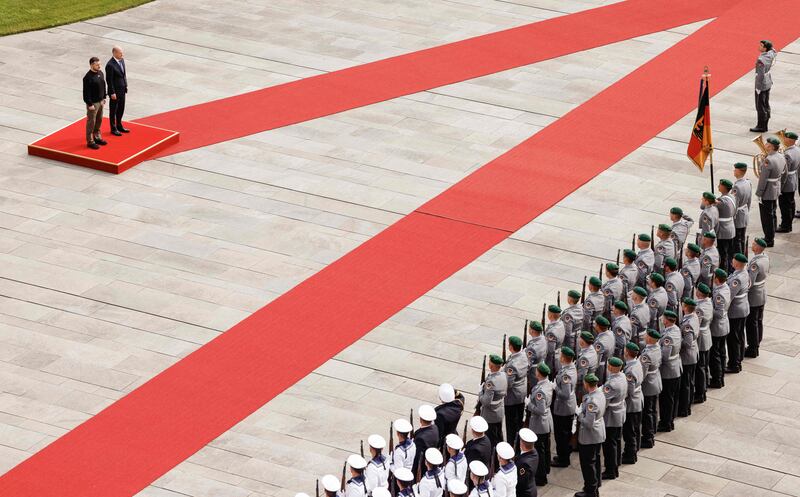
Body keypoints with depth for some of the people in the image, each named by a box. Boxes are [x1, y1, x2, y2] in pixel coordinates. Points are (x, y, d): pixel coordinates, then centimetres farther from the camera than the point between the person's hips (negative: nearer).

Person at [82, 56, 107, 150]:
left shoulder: (100, 73, 2)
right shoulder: (88, 77, -24)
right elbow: (86, 92, -22)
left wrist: (104, 98, 16)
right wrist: (90, 104, -20)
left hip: (100, 101, 8)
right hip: (93, 103, -8)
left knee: (99, 120, 20)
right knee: (91, 122, 3)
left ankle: (97, 137, 36)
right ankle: (90, 141, 13)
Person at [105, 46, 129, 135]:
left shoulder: (121, 60, 0)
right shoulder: (110, 65, -25)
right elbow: (109, 80, -20)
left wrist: (126, 86, 12)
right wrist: (112, 93, -18)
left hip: (122, 90, 8)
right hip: (115, 91, -8)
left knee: (121, 109, 20)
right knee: (113, 110, 9)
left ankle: (119, 126, 36)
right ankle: (113, 129, 22)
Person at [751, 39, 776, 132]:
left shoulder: (761, 60, -28)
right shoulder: (770, 54, -5)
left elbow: (760, 75, -25)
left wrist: (758, 88, -18)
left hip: (761, 85, -9)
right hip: (768, 84, 9)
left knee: (760, 106, 6)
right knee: (766, 105, 19)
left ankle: (761, 126, 17)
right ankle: (765, 125, 31)